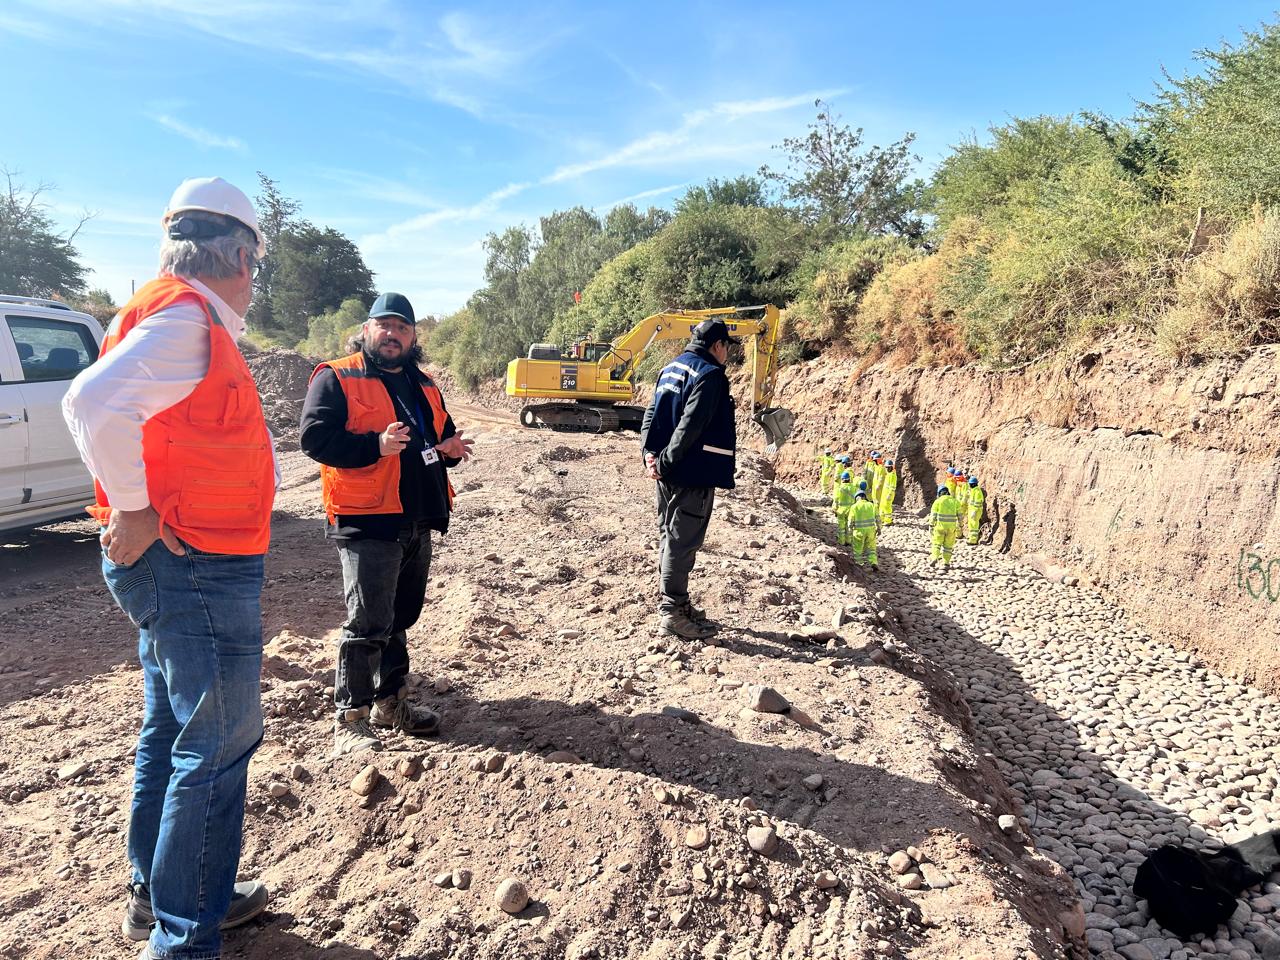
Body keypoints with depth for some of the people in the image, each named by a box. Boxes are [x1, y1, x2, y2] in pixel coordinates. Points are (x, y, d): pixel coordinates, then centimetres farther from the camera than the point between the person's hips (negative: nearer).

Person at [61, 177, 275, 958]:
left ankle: (159, 896, 36)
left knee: (173, 731, 20)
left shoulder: (188, 319, 15)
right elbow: (94, 403, -31)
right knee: (219, 744, -1)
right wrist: (133, 512, -24)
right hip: (198, 569, -11)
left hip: (180, 567, 11)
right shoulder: (185, 317, -17)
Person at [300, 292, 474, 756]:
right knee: (368, 623, -4)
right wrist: (375, 445, -27)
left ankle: (391, 701, 31)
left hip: (418, 522, 7)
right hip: (366, 522, -7)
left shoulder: (423, 385, 17)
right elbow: (314, 437, -15)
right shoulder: (336, 378, -5)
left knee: (401, 617, 17)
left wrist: (450, 448, 3)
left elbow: (441, 434, 27)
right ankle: (349, 719, 9)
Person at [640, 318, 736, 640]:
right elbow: (691, 425, -22)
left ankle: (673, 601, 27)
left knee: (669, 535, 16)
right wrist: (666, 461, -20)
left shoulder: (671, 368, 15)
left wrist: (651, 453, -1)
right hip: (692, 472, -9)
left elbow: (652, 413, 10)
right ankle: (673, 613, 3)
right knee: (683, 541, -3)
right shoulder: (710, 375, -13)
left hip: (667, 472, 9)